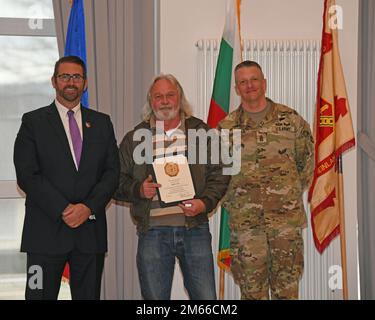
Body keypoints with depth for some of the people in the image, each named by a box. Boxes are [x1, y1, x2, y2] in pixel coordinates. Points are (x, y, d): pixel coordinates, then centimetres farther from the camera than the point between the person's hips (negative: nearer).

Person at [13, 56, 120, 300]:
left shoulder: (102, 123, 14)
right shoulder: (33, 122, 5)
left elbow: (112, 172, 7)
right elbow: (27, 175, -4)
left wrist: (88, 207, -9)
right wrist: (62, 210, -13)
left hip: (91, 231, 3)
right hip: (46, 231, -2)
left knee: (89, 295, 5)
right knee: (41, 295, -1)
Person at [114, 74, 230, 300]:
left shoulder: (202, 132, 8)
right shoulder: (135, 138, 9)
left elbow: (219, 173, 6)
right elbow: (118, 181, 9)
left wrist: (205, 202, -10)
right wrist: (138, 190, -11)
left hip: (195, 228, 0)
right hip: (152, 232, 0)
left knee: (206, 297, 1)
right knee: (154, 297, 8)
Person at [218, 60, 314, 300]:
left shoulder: (290, 119, 4)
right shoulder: (226, 128, 5)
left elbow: (306, 160, 12)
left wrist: (293, 193, 9)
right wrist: (231, 203, 6)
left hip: (287, 218, 0)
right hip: (245, 222, 1)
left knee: (287, 288, 4)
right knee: (252, 290, 6)